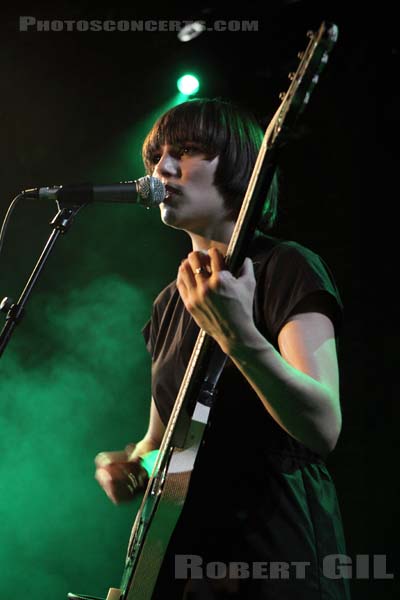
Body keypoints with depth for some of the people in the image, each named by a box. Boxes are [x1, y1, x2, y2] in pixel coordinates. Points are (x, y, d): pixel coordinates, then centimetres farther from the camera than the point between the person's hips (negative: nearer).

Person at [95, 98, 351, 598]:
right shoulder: (170, 303, 13)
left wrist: (239, 337, -33)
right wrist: (130, 464, 1)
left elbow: (324, 429, -19)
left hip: (275, 559, -6)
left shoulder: (286, 267, -8)